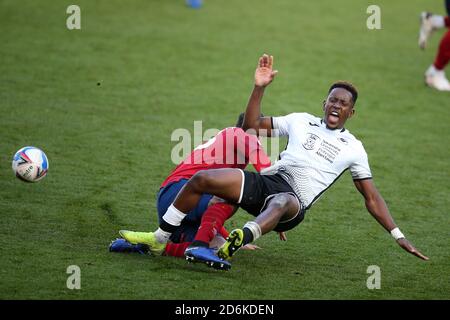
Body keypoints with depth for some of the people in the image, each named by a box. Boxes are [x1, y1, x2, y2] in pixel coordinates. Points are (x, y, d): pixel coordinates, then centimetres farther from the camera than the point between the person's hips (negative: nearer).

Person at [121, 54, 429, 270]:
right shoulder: (302, 121, 21)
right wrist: (260, 87, 9)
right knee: (201, 179, -16)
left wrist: (399, 237, 13)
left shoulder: (353, 149, 15)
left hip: (294, 201, -4)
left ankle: (239, 241, -73)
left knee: (283, 203, -43)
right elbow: (253, 125, 22)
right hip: (264, 181, 4)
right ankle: (159, 239, -3)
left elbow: (372, 197, 19)